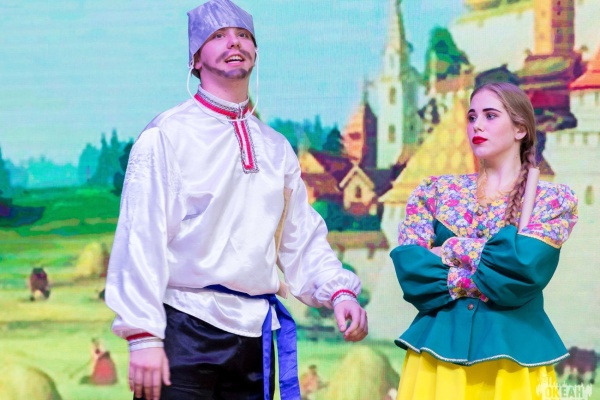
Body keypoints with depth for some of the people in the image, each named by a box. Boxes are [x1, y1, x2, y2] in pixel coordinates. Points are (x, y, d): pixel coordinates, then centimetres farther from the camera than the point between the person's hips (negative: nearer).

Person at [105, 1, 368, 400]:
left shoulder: (276, 148, 15)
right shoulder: (168, 135, -2)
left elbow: (302, 239, 16)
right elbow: (142, 239, -8)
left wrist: (338, 290, -2)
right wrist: (143, 335, -15)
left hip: (255, 337, 5)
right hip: (186, 332, -5)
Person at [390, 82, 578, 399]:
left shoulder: (554, 200, 2)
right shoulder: (435, 192, 8)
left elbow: (525, 266, -15)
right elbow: (411, 268, -5)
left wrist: (449, 250, -7)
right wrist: (494, 277, -11)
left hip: (513, 352, -1)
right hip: (438, 348, 2)